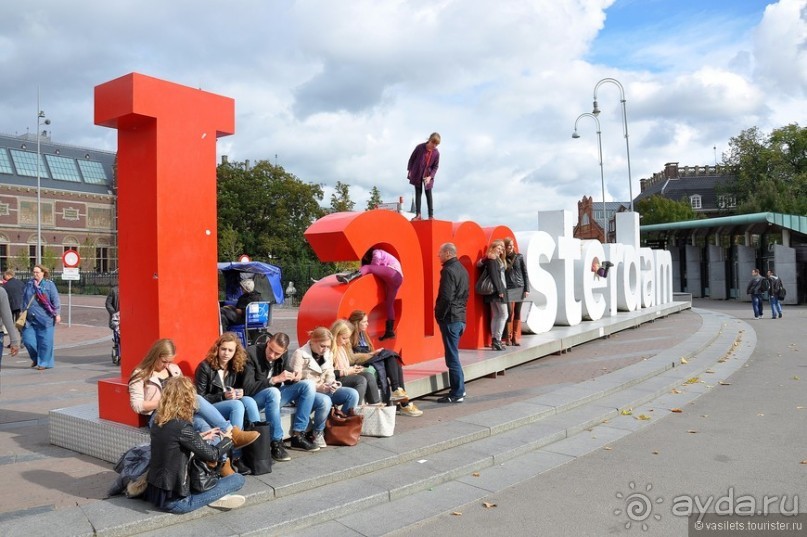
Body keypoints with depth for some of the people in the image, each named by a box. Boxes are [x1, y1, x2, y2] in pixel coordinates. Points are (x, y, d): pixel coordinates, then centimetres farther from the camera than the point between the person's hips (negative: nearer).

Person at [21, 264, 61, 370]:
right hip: (30, 319, 4)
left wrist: (57, 314, -9)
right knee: (28, 339, 2)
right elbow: (24, 299, 20)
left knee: (45, 341, 0)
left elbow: (55, 300, -4)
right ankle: (35, 358, 26)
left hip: (44, 318, -4)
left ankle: (44, 362, 13)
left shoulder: (49, 285, -1)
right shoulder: (29, 284, 11)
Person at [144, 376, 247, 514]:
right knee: (238, 479, -5)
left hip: (155, 494, 8)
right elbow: (212, 455, -13)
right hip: (174, 501, -8)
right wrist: (227, 440, 6)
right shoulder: (181, 427, -22)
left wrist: (202, 438, 23)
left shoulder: (158, 423, 1)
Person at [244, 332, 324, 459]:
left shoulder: (283, 355, -2)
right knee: (273, 391, -38)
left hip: (274, 394, 6)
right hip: (255, 398, -6)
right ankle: (276, 443, -28)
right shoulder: (251, 353, -20)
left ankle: (298, 436, -12)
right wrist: (275, 379, -31)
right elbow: (247, 388, -24)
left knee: (308, 384, -12)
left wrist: (293, 378, -14)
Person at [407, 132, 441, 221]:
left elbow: (435, 166, -5)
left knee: (429, 195, 4)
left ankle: (431, 215, 6)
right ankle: (418, 214, 4)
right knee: (418, 193, 3)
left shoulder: (436, 153, -12)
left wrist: (430, 176, -16)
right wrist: (409, 170, 1)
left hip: (428, 176, 0)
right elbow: (412, 159, -2)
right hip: (417, 175, 0)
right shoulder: (419, 147, -14)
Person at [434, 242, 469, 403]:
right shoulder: (462, 269, 14)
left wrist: (439, 315, -10)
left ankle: (457, 394, 1)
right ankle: (459, 389, 23)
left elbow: (446, 297, -20)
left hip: (450, 319, -9)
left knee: (452, 357, -3)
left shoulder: (448, 270, -15)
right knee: (453, 355, 18)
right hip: (460, 317, 9)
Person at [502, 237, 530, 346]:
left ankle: (515, 337, 12)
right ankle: (507, 338, 3)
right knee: (509, 313, -5)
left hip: (520, 288, 2)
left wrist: (527, 289, 1)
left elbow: (525, 273, 7)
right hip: (508, 289, -2)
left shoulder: (519, 257, 6)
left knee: (517, 313, 5)